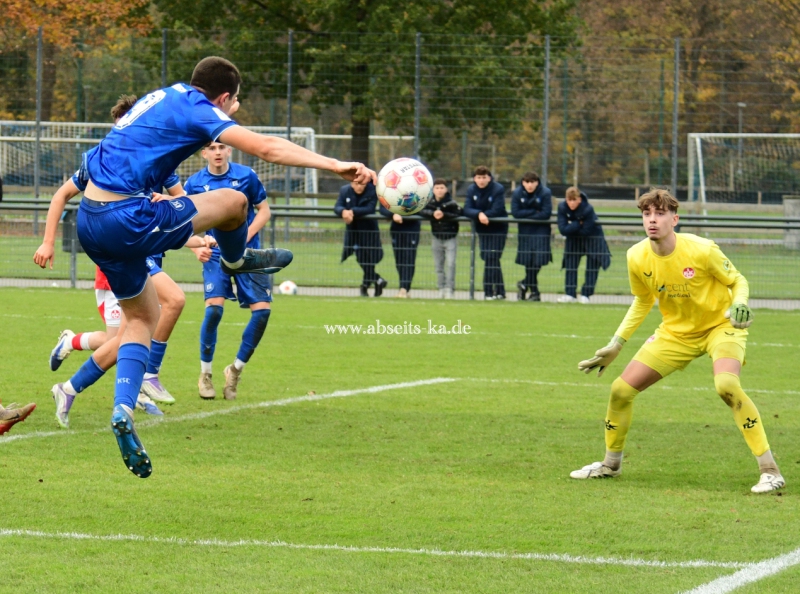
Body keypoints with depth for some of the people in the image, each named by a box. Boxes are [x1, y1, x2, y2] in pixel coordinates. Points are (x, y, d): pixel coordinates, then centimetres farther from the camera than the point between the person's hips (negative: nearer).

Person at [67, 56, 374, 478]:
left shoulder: (167, 96, 19)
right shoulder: (199, 111, -7)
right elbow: (265, 148, -18)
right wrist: (336, 166, -21)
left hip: (90, 221, 9)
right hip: (128, 219, -9)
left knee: (141, 316, 21)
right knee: (233, 201, 2)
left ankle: (123, 411, 5)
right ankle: (235, 260, 34)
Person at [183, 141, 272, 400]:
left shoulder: (246, 176, -4)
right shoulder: (195, 183, -3)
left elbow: (264, 210, 4)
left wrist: (245, 237, -11)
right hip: (216, 253, -1)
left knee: (262, 310, -10)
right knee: (214, 308, -20)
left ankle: (236, 369, 11)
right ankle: (205, 374, 0)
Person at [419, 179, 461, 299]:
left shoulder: (452, 203, -13)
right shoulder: (430, 202, -2)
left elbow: (457, 215, -21)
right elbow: (421, 211, -11)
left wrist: (444, 215, -32)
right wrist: (432, 214, -26)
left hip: (450, 237, -4)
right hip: (436, 236, 4)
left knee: (450, 263, -10)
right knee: (438, 264, 8)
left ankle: (450, 288, -6)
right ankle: (441, 288, 15)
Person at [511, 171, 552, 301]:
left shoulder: (545, 193, -11)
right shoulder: (517, 193, -4)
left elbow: (546, 214, -16)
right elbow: (515, 213, -11)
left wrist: (527, 215, -11)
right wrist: (534, 212, -15)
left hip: (541, 230, -2)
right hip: (525, 231, 2)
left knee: (537, 261, -10)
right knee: (528, 261, -1)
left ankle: (524, 284, 9)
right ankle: (534, 292, 9)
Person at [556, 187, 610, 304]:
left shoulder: (588, 209, -30)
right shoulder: (562, 207, -20)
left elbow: (586, 231, -26)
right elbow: (563, 230, -23)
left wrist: (571, 227, -19)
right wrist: (578, 224, -29)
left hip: (592, 239, -3)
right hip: (574, 239, 3)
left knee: (592, 266, -2)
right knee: (570, 264, -1)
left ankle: (585, 295, 7)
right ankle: (570, 294, 3)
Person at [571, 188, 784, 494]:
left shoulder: (701, 250, -24)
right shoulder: (637, 257, -10)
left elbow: (738, 281, -8)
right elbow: (643, 301, 9)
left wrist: (739, 305, -30)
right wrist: (615, 345, 8)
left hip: (720, 325, -5)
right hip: (676, 332, 5)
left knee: (726, 385, -34)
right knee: (621, 389, -1)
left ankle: (769, 470, -25)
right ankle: (611, 463, 26)